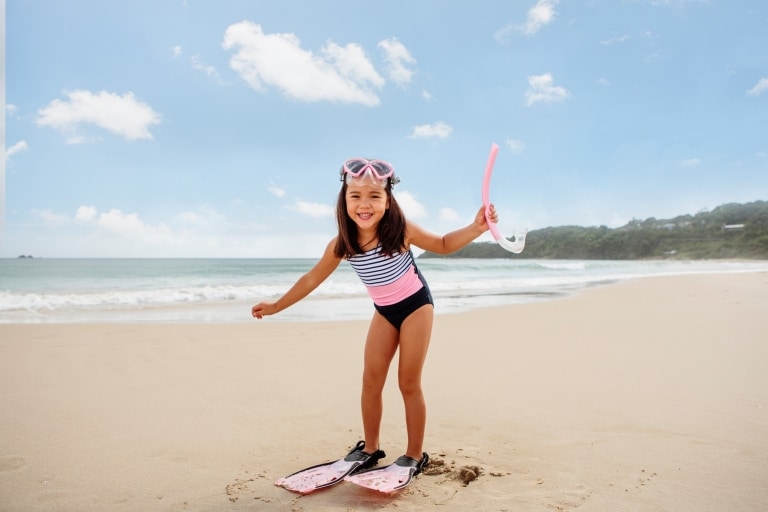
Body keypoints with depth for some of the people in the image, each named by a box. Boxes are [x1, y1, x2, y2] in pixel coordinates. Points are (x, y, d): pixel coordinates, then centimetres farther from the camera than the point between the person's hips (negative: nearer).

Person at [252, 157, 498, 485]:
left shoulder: (401, 230, -23)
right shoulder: (341, 245, -15)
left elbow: (443, 245, -6)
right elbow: (312, 279, -2)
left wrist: (475, 228, -23)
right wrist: (276, 306, 5)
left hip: (416, 305, -4)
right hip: (384, 312, 4)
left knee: (409, 384, 0)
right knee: (371, 381, 5)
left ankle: (415, 455, 17)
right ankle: (370, 449, 25)